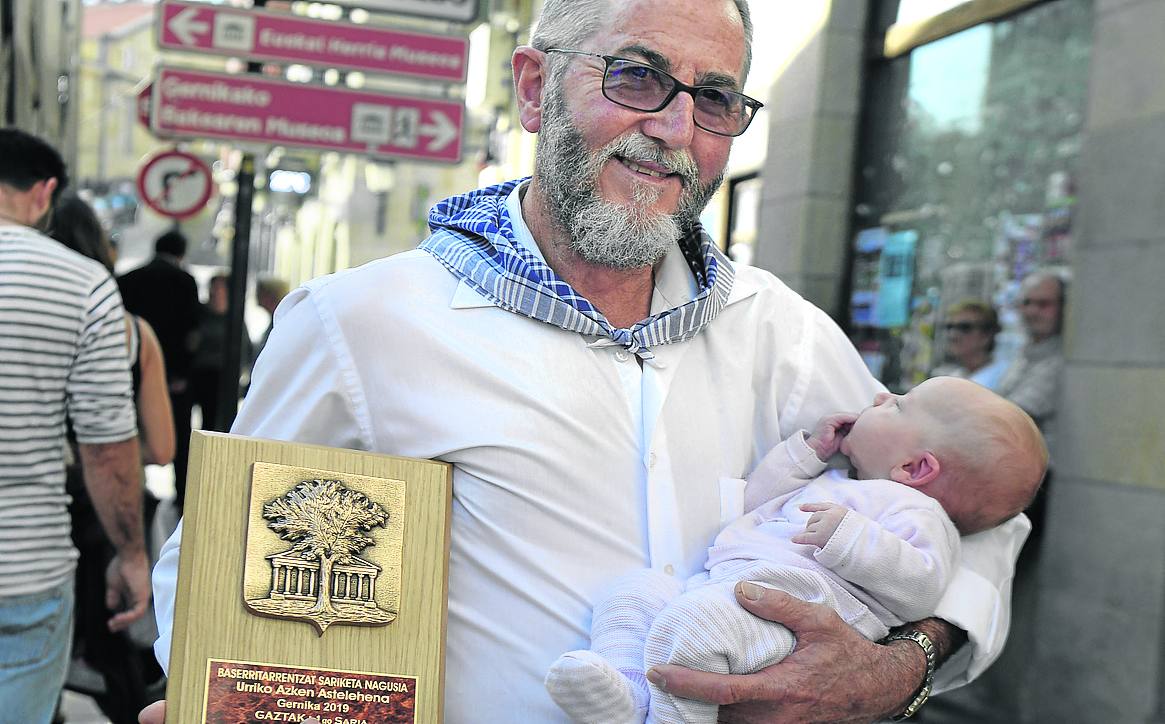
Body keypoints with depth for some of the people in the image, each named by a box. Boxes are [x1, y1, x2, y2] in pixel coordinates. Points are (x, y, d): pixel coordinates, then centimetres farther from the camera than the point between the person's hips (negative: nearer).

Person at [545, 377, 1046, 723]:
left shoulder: (918, 510, 6)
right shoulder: (831, 486, 36)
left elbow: (921, 585, -11)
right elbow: (758, 500, 43)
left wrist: (850, 537, -21)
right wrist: (808, 451, 33)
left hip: (787, 601, -10)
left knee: (687, 621, -35)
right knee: (634, 592, -4)